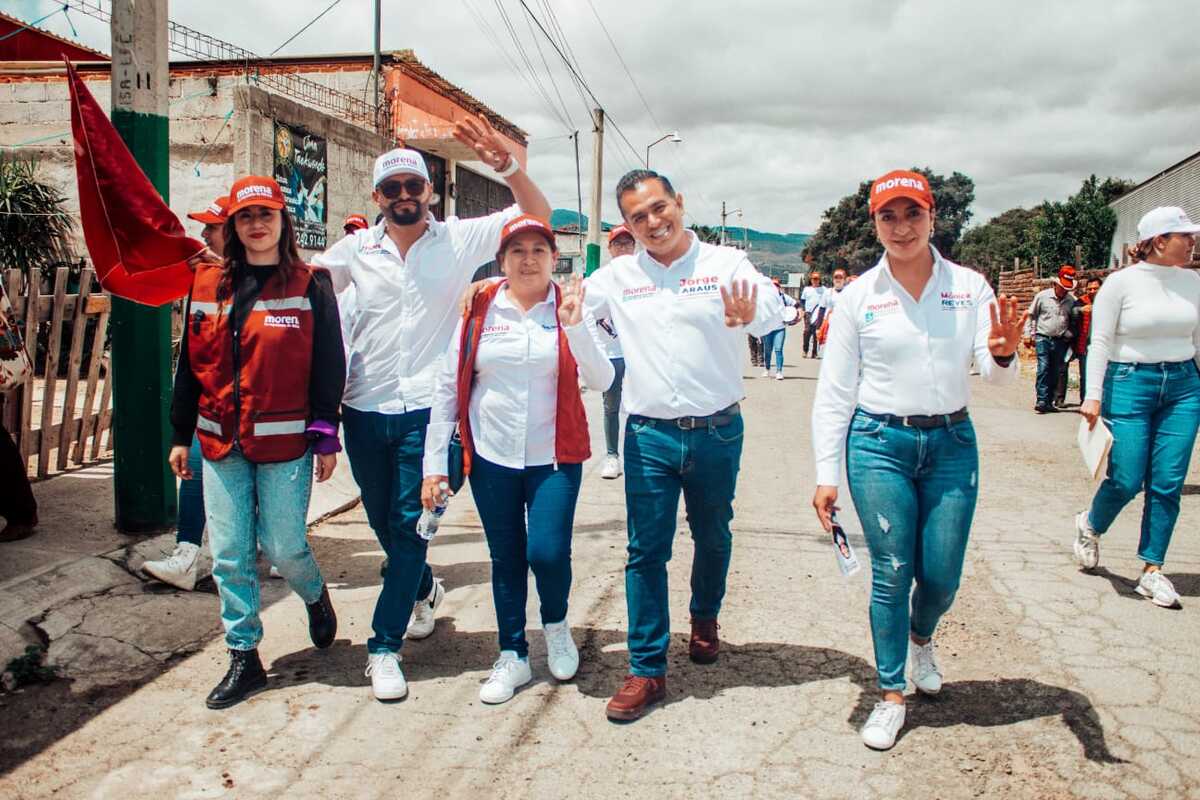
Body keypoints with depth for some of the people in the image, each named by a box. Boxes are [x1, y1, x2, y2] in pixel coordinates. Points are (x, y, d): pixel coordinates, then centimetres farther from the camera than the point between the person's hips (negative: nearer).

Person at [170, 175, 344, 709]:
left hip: (285, 443, -4)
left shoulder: (310, 285, -2)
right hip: (220, 443, 4)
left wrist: (326, 439, -6)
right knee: (229, 554, 6)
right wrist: (181, 436, 12)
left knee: (282, 546, 0)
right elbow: (190, 365, 13)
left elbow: (329, 366, -3)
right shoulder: (207, 285, 8)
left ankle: (315, 596, 35)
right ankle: (243, 659, 20)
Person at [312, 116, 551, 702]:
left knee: (409, 524, -3)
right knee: (383, 521, 15)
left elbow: (538, 218, -7)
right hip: (365, 410, 3)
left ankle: (385, 646, 9)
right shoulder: (356, 249, 4)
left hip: (428, 409, -3)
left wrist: (506, 166, -22)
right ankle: (423, 589, 44)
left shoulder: (460, 239, -1)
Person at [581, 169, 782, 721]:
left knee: (713, 538, 17)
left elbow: (773, 308, -20)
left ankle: (705, 619, 45)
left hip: (717, 432, 0)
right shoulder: (616, 277, 4)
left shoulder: (726, 263, -4)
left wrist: (751, 314, -44)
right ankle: (647, 670, 11)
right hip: (648, 436, 1)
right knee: (646, 552, 1)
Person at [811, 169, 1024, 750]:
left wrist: (1002, 355, -24)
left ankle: (922, 637, 43)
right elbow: (833, 391, -1)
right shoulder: (859, 296, -2)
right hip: (880, 443, -2)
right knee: (891, 574, 2)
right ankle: (891, 694, 19)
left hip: (952, 441, 2)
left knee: (942, 574, 8)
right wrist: (827, 475, -5)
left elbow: (994, 374, 1)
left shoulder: (969, 286, 2)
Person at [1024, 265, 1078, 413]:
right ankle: (1041, 400, -17)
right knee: (1043, 368, -15)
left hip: (1060, 341, 3)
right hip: (1043, 338, -3)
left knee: (1055, 372, 5)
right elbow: (1031, 315, 6)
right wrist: (1028, 334, 2)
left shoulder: (1071, 300, 6)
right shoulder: (1042, 296, -1)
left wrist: (1069, 335, 7)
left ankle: (1049, 402, 12)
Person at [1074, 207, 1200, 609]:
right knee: (1126, 481, -5)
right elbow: (1099, 342, -8)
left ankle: (1152, 571, 12)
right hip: (1129, 384, -4)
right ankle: (1090, 526, 27)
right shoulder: (1121, 282, -6)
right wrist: (1093, 395, -15)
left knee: (1167, 484, 1)